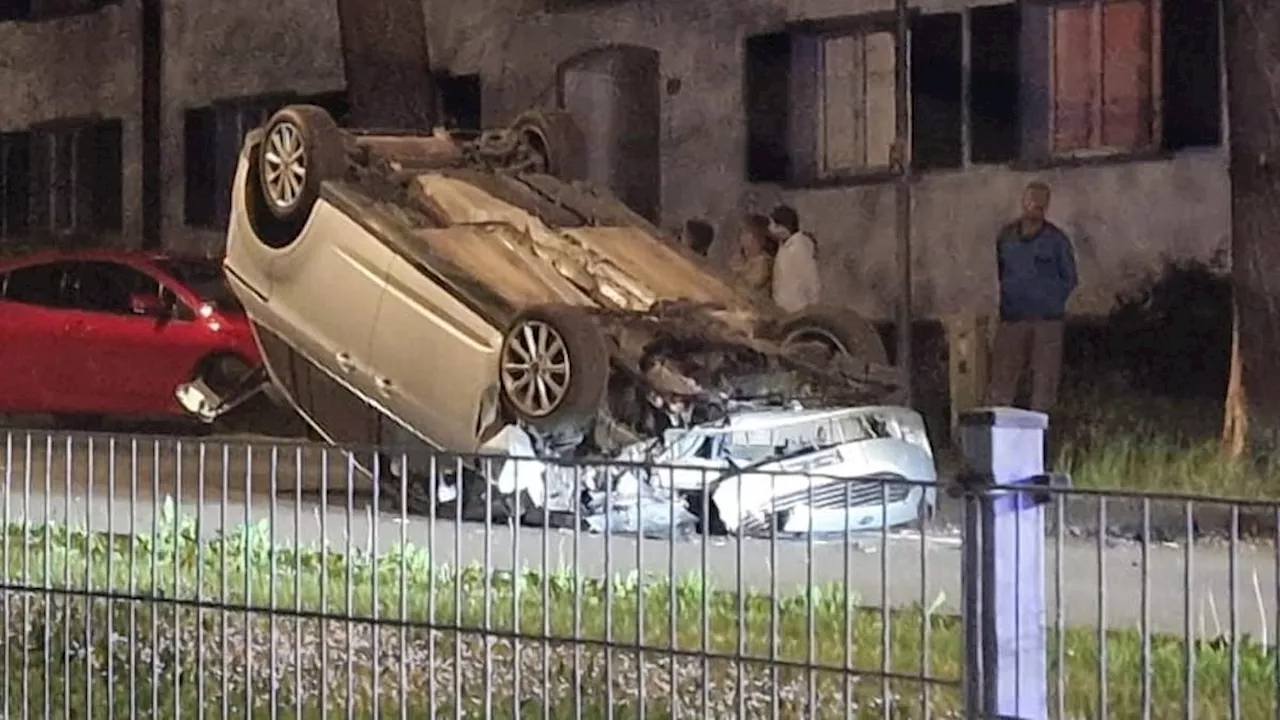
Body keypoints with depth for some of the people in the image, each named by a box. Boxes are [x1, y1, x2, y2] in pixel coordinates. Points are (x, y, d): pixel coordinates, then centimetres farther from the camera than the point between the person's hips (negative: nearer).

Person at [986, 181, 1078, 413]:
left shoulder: (1057, 240, -1)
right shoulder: (1006, 236, 7)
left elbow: (1069, 279, 5)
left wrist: (1051, 304, 1)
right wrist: (1008, 300, 12)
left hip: (1046, 321, -2)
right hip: (1012, 319, 2)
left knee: (1045, 379, 1)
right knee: (1002, 376, -2)